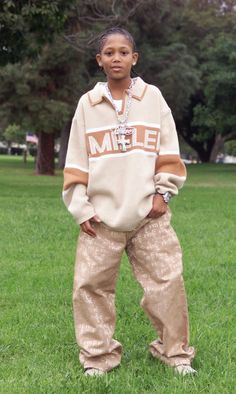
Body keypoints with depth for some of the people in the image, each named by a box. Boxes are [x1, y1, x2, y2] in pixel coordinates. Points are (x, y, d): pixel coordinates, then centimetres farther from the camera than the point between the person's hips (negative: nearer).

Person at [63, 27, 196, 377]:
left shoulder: (153, 97, 5)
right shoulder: (87, 104, 6)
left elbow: (169, 153, 7)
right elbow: (76, 161, 6)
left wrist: (163, 192, -1)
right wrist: (80, 207, 0)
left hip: (149, 214, 0)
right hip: (102, 216, 1)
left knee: (167, 282, -1)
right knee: (90, 284, -1)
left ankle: (176, 353, 16)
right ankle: (98, 357, 14)